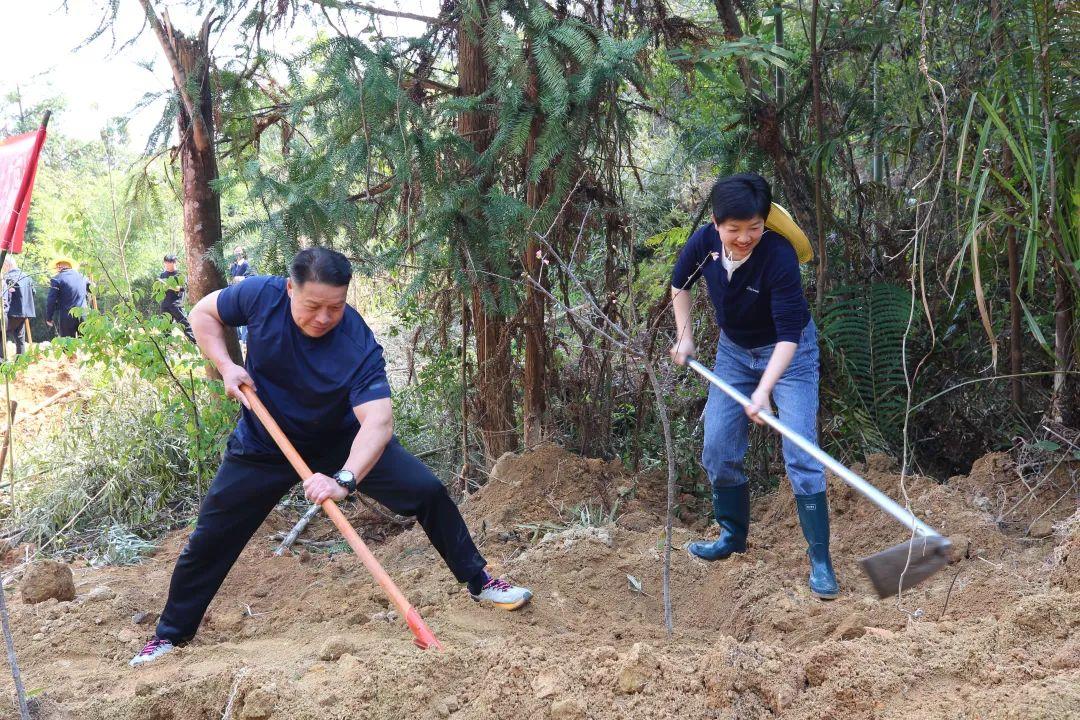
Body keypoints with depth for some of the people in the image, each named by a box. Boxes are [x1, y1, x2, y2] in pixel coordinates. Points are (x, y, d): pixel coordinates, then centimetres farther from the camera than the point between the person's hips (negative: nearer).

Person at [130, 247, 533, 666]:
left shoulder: (359, 346, -32)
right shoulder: (262, 296, -25)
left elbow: (378, 421, -43)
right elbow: (203, 313, -5)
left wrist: (345, 480, -58)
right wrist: (225, 366, -21)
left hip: (340, 440, -1)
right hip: (264, 443, 1)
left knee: (427, 491, -10)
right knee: (211, 536, 0)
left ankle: (478, 583, 9)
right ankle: (171, 634, 21)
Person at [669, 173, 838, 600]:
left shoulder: (779, 256, -33)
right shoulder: (704, 242, -18)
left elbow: (789, 335, -34)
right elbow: (679, 283, 6)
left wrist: (764, 389, -45)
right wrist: (684, 336, 2)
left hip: (788, 352, -5)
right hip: (734, 349, 5)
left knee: (800, 454, -12)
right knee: (718, 449, 6)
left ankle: (820, 560, -6)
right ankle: (733, 537, 27)